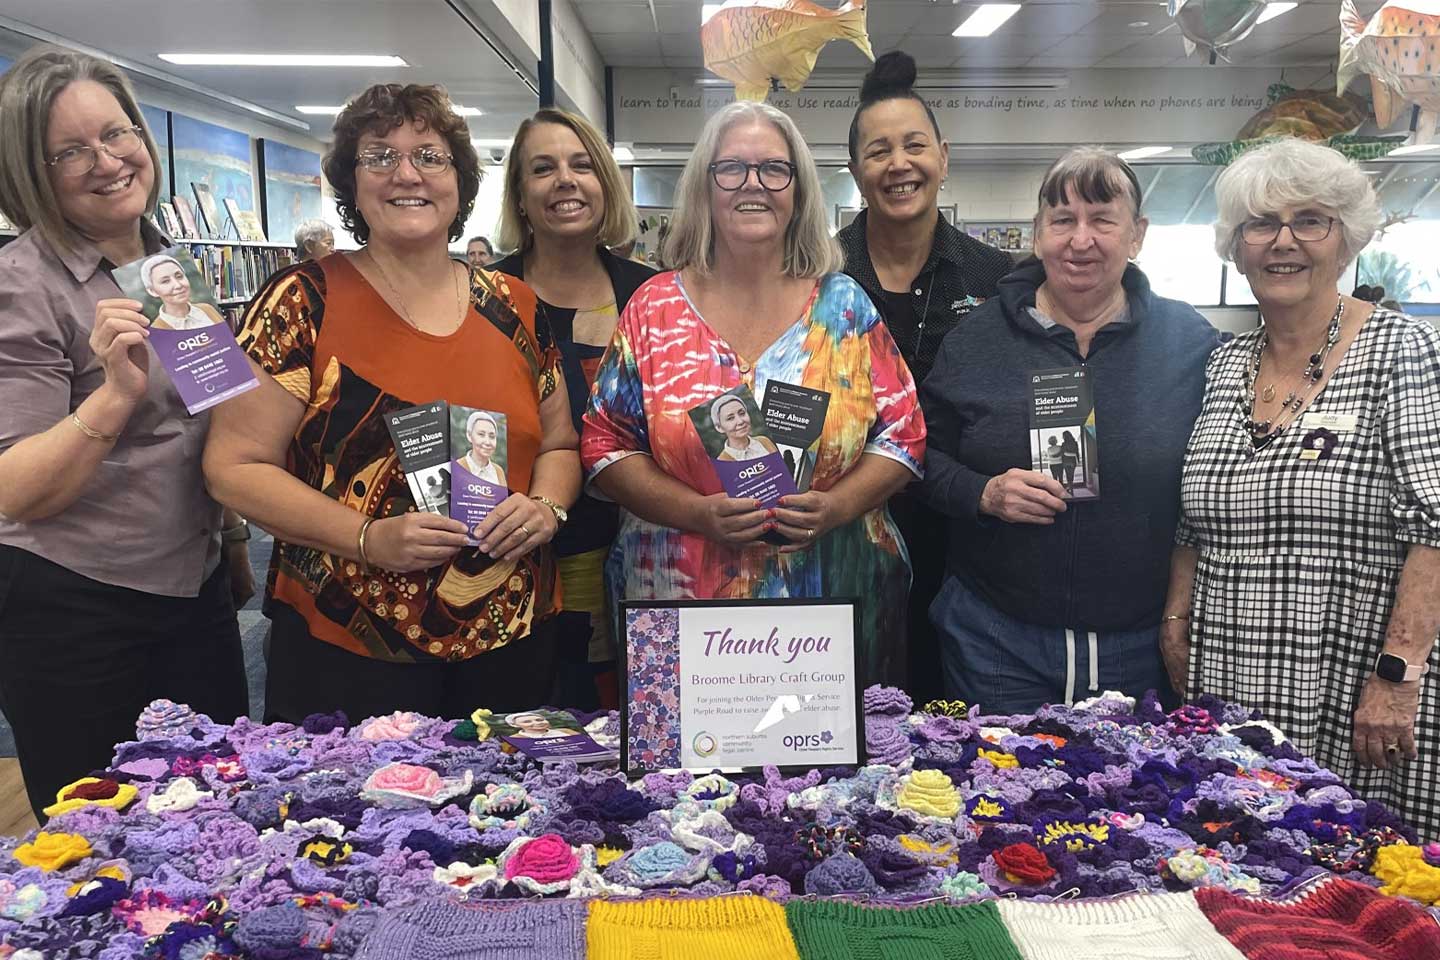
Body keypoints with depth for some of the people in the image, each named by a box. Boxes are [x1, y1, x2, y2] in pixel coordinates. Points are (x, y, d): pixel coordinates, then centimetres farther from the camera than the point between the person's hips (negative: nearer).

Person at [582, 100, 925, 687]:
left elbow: (903, 434, 5)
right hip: (680, 600, 0)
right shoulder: (654, 309, 2)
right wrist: (698, 513, -15)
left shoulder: (845, 306, 4)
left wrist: (838, 506, -13)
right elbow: (606, 444, 0)